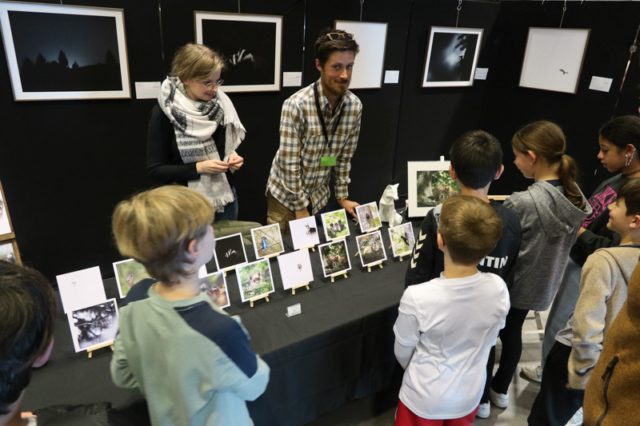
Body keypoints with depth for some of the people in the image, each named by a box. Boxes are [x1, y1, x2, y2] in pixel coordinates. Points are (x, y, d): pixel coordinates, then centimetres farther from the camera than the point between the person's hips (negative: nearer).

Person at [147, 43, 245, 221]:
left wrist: (232, 157, -7)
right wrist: (198, 168, -21)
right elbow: (155, 169, -12)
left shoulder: (220, 103, -2)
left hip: (224, 196, 4)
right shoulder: (163, 113, -14)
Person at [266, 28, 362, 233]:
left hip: (320, 195, 4)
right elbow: (290, 163, -21)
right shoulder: (296, 105, -25)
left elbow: (344, 157, 1)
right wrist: (301, 208, -16)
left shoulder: (355, 106, -9)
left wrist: (342, 197, 4)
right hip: (287, 195, -4)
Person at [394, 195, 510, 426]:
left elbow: (403, 352, -15)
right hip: (469, 395, 3)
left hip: (424, 399, -3)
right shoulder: (498, 289, -23)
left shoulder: (417, 297, -33)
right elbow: (489, 341, -3)